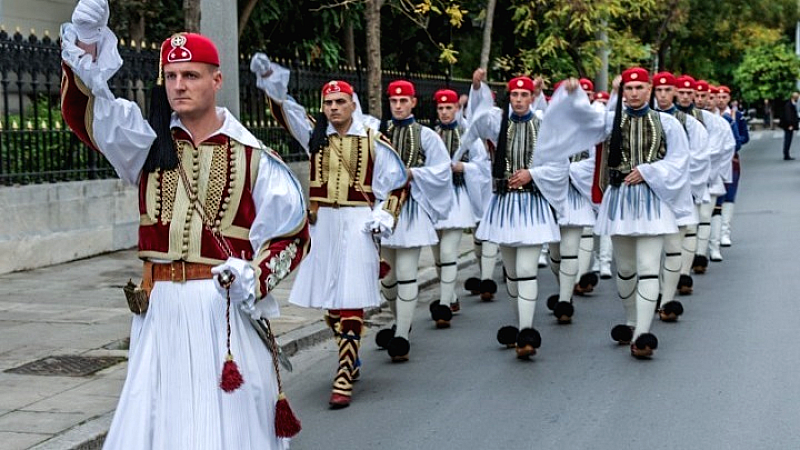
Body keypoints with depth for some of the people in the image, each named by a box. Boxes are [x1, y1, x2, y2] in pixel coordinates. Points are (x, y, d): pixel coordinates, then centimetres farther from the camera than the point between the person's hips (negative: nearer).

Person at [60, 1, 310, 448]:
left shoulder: (252, 155, 0)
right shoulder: (150, 143, 6)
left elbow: (292, 233, 3)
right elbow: (87, 113, -10)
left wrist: (257, 276, -14)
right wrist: (86, 49, -25)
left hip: (226, 306, -2)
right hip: (160, 307, 2)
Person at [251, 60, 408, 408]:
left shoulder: (373, 142, 1)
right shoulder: (315, 135, 8)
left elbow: (395, 183, 7)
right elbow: (287, 112, -5)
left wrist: (383, 217, -4)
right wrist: (271, 81, -21)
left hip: (357, 225, -4)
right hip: (321, 224, 4)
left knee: (351, 302, -9)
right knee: (328, 300, 11)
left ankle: (344, 380, -10)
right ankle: (351, 360, 31)